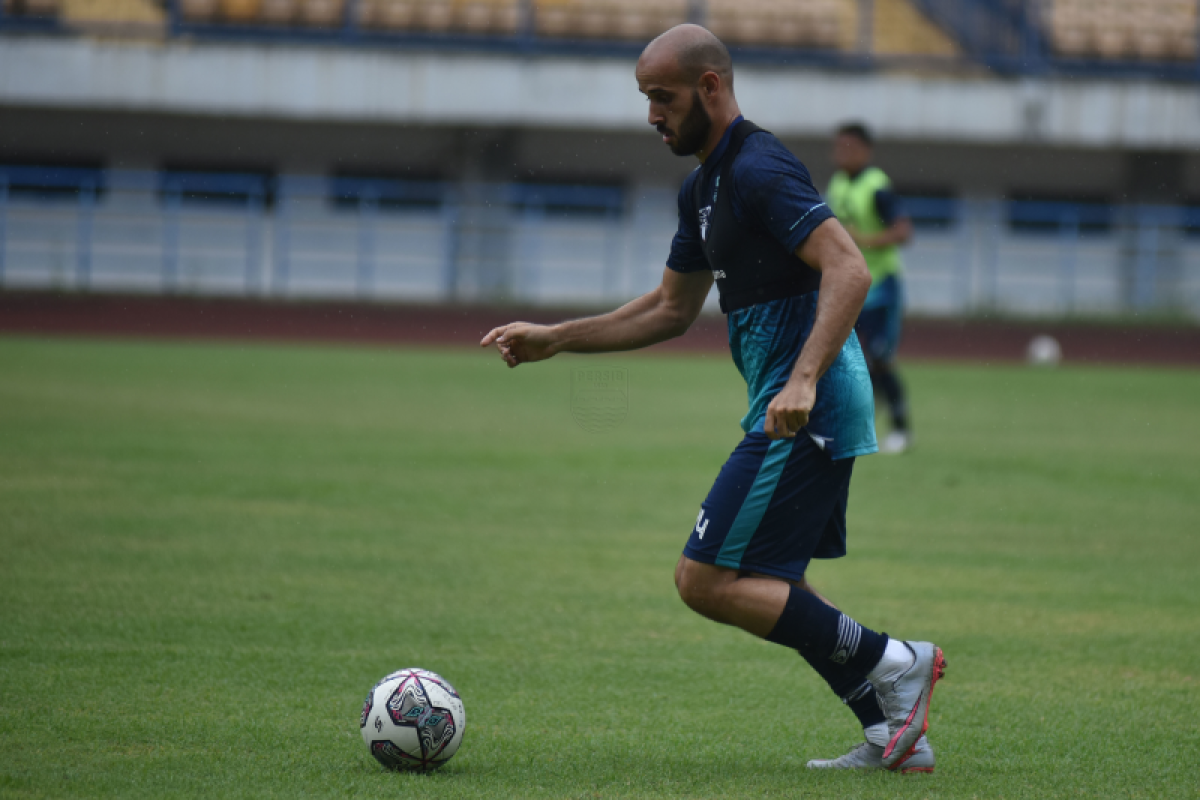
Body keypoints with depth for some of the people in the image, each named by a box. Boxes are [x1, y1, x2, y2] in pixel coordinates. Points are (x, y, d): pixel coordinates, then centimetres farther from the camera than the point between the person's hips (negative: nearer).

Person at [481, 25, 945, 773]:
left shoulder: (760, 170, -16)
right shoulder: (704, 188, 17)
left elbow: (849, 271, -26)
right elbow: (670, 310, 26)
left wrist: (803, 380, -35)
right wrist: (553, 339, 21)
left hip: (806, 413, -11)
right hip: (814, 418, 11)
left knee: (707, 581, -9)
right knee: (772, 586, 17)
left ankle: (893, 666, -6)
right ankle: (895, 733, 16)